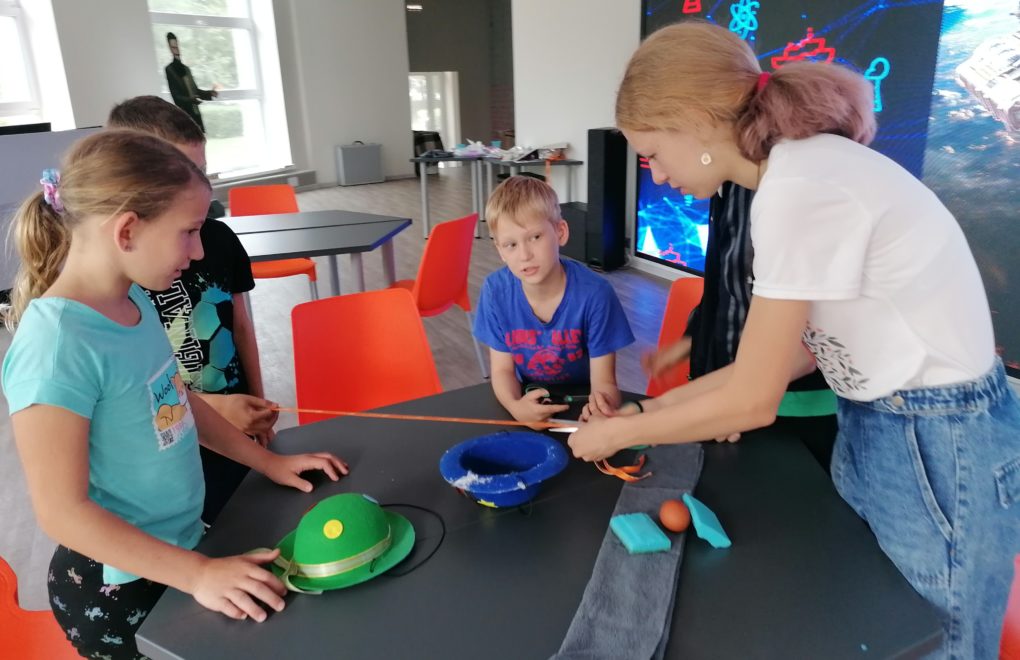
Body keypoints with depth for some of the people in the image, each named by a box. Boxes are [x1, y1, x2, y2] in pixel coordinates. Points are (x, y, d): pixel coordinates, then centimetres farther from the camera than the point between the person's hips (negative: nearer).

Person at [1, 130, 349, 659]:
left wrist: (266, 461, 9)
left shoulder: (133, 301, -4)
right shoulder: (57, 344, -27)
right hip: (117, 588, -7)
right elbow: (62, 511, -24)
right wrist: (197, 574, -23)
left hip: (177, 550, 7)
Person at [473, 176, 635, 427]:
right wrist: (515, 406, -27)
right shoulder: (496, 291, -14)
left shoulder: (595, 294, -22)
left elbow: (604, 382, -17)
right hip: (529, 404, 1)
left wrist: (601, 402, -40)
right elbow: (502, 369, -6)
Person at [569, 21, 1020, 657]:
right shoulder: (802, 166, 2)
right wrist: (657, 407, 6)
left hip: (936, 446, -8)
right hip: (878, 425, 9)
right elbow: (795, 348, 5)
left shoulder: (798, 189, -27)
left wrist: (621, 433, -7)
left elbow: (753, 399, -22)